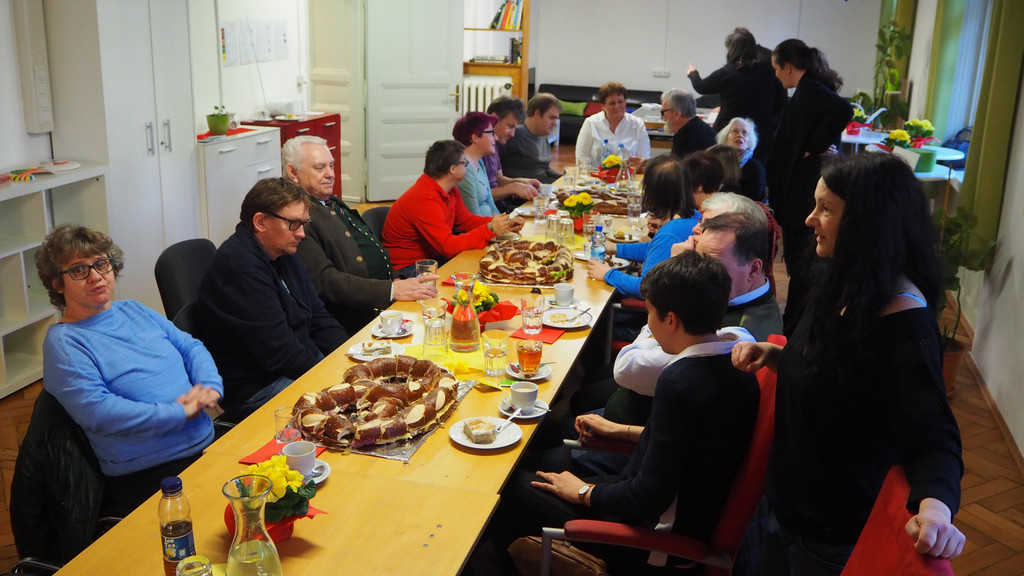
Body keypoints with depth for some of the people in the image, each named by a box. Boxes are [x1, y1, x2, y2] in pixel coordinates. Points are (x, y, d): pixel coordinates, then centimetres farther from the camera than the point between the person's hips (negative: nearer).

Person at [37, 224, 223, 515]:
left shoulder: (133, 310, 18)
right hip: (149, 477, -7)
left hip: (207, 444, 7)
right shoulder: (63, 342, -6)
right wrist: (178, 413, -19)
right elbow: (96, 411, -19)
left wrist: (211, 386, -6)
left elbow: (191, 347, 16)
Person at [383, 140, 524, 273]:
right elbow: (448, 246, -31)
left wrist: (503, 224, 2)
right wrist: (490, 230, -28)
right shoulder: (424, 200, -26)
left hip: (433, 256, 9)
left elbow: (466, 220, 17)